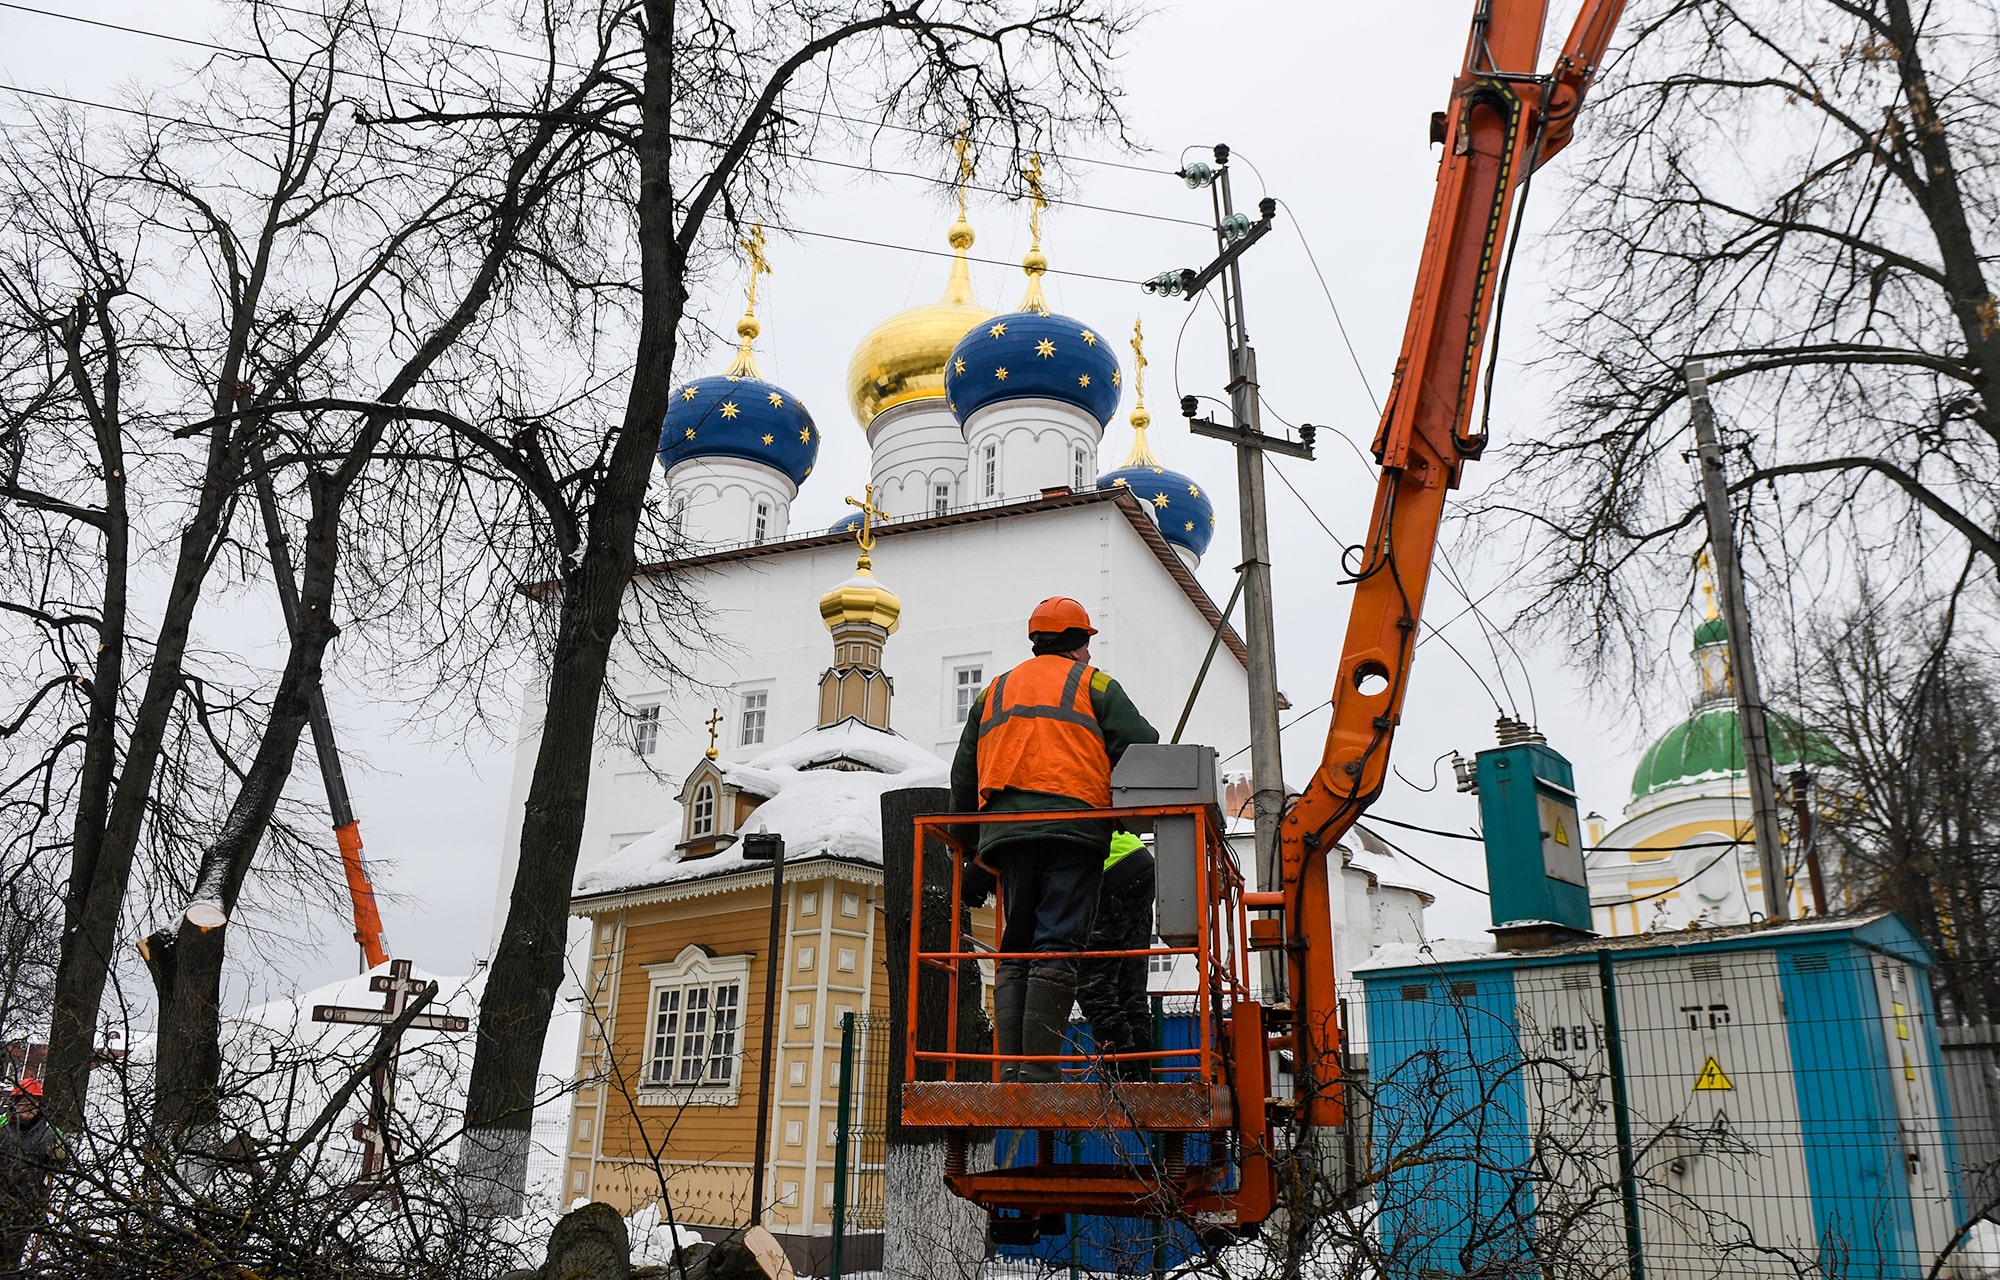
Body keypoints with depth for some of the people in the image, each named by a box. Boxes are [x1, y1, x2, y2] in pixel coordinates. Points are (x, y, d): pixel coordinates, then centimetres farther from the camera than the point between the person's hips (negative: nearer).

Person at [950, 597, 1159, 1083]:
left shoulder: (994, 691, 25)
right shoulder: (1093, 684, 12)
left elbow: (963, 773, 22)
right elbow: (1142, 748, 1)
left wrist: (970, 832, 29)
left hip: (1005, 831, 4)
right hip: (1073, 823, -4)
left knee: (1016, 947, 8)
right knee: (1057, 947, -8)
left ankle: (1010, 1064, -1)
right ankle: (1039, 1067, -14)